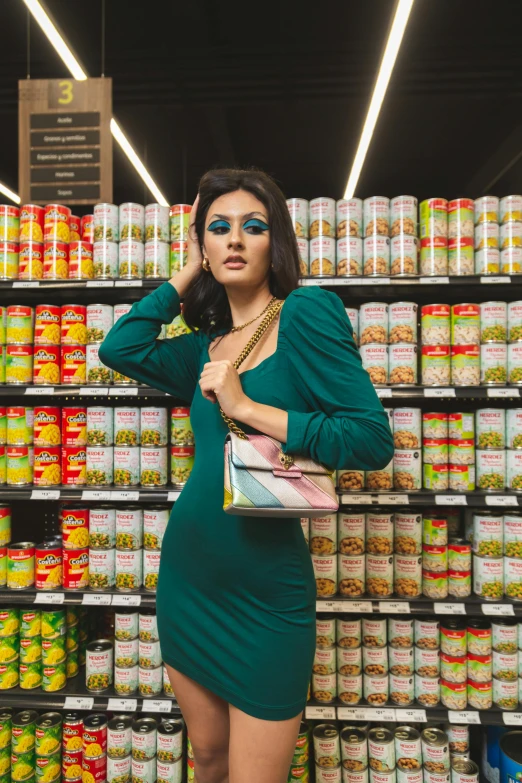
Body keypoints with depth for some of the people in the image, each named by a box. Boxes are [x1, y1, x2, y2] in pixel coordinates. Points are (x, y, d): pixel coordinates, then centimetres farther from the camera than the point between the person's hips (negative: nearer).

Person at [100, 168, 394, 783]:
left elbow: (374, 439, -17)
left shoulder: (307, 311, -11)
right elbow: (119, 347, -3)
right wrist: (187, 273, 3)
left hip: (266, 592, -5)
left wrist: (249, 408, -22)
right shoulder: (206, 346, 8)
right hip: (187, 577, 6)